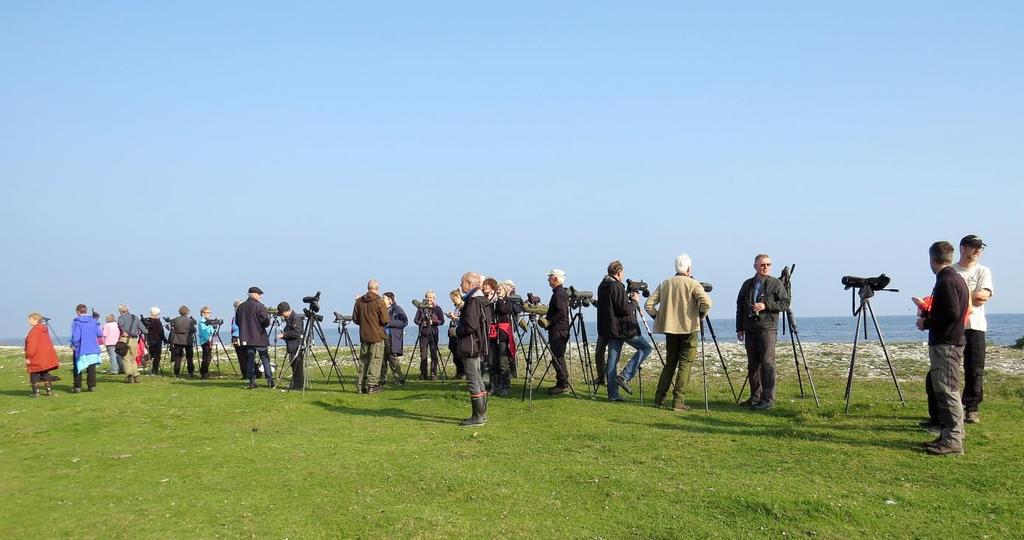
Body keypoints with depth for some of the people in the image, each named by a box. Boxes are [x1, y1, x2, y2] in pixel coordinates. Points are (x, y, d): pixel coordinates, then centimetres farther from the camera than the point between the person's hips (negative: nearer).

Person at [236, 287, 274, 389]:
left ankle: (252, 381, 4)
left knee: (250, 359, 8)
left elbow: (237, 322, 13)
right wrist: (268, 316, 7)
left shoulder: (241, 307, 5)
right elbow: (266, 322, -13)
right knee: (265, 358, 4)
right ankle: (270, 381, 1)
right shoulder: (259, 306, -11)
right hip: (259, 338, -4)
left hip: (246, 338, 4)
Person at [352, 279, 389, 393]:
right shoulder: (379, 302, -10)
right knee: (375, 361, -1)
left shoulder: (359, 301, 4)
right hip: (377, 336, -5)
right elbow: (385, 320, -12)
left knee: (364, 360, 11)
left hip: (363, 336, 5)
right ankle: (371, 385, -4)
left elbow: (355, 319, 8)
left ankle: (362, 386, 10)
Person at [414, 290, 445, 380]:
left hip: (433, 334, -1)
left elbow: (442, 321, 0)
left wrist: (433, 322, -14)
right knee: (423, 354, 1)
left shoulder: (437, 308, 4)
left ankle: (433, 374, 3)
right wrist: (421, 323, -9)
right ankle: (423, 374, 7)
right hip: (423, 333, 2)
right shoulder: (421, 307, 8)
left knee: (434, 354, -2)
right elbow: (416, 319, 10)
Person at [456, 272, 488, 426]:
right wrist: (459, 319, 12)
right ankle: (482, 413, 22)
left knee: (472, 380, -7)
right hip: (475, 345, 11)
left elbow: (470, 326, -24)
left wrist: (456, 330, -9)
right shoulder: (476, 300, 15)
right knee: (477, 379, 15)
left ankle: (478, 417, -4)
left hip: (471, 346, -11)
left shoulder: (473, 302, -17)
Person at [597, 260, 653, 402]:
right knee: (645, 348, 5)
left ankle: (613, 394, 6)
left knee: (612, 360, 7)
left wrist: (628, 298, 16)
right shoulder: (617, 287, -16)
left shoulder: (602, 286, 12)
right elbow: (625, 309, -19)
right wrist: (634, 301, -2)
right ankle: (625, 376, -5)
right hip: (623, 328, -8)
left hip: (609, 329, 9)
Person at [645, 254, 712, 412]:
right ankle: (678, 402, -4)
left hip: (670, 328, 5)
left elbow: (648, 305, 4)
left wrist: (659, 318, 12)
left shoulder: (665, 284, 8)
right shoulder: (692, 284, -6)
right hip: (688, 329, -5)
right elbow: (706, 303, -20)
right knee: (685, 364, 0)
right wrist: (700, 316, -4)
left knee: (670, 363, 15)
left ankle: (659, 399, 14)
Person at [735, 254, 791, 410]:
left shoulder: (776, 284, 3)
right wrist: (739, 328, 12)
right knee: (752, 364, 8)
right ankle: (755, 397, 16)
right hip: (750, 329, 5)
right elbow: (739, 307, 17)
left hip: (767, 329, -5)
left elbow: (785, 303, -3)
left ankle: (768, 399, -7)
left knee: (767, 363, -9)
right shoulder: (747, 284, 14)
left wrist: (765, 305, -14)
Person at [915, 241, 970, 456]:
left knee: (948, 391, -8)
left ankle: (953, 440, -6)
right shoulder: (956, 278, 16)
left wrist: (927, 323, -11)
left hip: (946, 345, -10)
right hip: (951, 341, 10)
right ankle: (948, 435, 19)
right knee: (942, 390, 14)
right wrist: (929, 313, 19)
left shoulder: (946, 281, -16)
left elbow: (951, 313, -23)